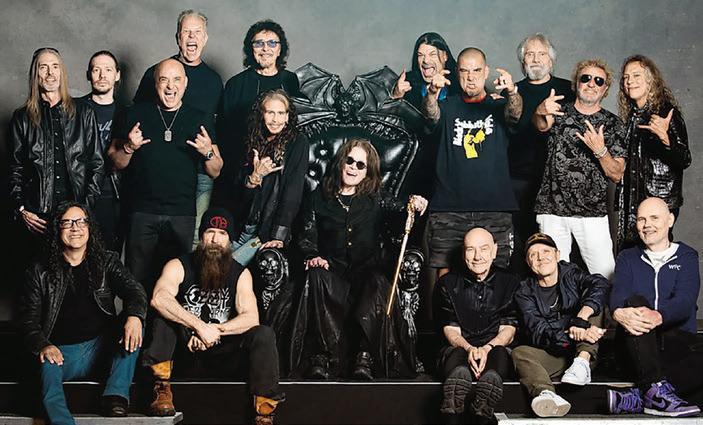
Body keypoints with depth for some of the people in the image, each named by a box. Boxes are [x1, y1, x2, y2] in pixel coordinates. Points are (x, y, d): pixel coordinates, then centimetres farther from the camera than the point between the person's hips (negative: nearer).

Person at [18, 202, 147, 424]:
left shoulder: (107, 262, 11)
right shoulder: (40, 272, 8)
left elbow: (133, 290, -5)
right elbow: (29, 320, 3)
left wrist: (134, 316, -30)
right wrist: (42, 346, -20)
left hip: (103, 347, 2)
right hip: (61, 352, -2)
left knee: (133, 323, -24)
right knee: (48, 367, -34)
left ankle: (116, 396, -28)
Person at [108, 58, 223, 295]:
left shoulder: (200, 120, 9)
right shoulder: (137, 114, 7)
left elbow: (215, 172, 10)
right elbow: (115, 163, 8)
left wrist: (208, 152, -10)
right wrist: (129, 148, -11)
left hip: (183, 215, 1)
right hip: (142, 213, 0)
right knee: (138, 281, -1)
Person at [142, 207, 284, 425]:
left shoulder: (240, 274, 3)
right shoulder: (179, 266, -3)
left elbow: (251, 317, -11)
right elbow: (158, 299, -24)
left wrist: (215, 330, -26)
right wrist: (200, 326, -33)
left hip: (224, 354, 1)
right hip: (186, 352, -1)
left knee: (264, 334, -23)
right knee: (164, 318, -24)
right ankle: (161, 389, -30)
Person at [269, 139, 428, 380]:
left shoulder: (375, 200, 14)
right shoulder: (318, 198, 15)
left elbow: (400, 210, -3)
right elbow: (307, 236, 11)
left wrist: (414, 206, -27)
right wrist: (313, 256, -10)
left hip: (366, 272, 0)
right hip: (332, 271, 0)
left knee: (378, 283, -34)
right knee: (316, 277, -34)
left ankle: (365, 358, -34)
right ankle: (323, 356, -34)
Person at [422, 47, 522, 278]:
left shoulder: (498, 106, 12)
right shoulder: (448, 107, 13)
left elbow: (515, 112, -10)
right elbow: (431, 113, -9)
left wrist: (512, 91, -34)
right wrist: (432, 93, -32)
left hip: (495, 209, 0)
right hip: (448, 209, 0)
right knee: (445, 274, -4)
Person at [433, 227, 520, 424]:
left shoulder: (509, 283, 10)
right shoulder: (447, 284, 9)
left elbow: (508, 330, 4)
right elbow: (451, 331, 3)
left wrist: (487, 348, -19)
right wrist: (469, 349, -20)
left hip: (494, 350, 0)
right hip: (459, 350, 0)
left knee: (500, 353, -38)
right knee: (459, 372, -38)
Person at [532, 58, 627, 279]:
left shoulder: (612, 124, 7)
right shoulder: (559, 112, 7)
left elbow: (617, 175, 2)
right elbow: (541, 125, -18)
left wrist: (600, 150, -16)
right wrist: (541, 112, -42)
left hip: (592, 213, 0)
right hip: (552, 210, 0)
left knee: (606, 274, -7)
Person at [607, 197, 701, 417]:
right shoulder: (628, 258, 18)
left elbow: (685, 301, -7)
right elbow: (618, 293, -2)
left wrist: (658, 316, -31)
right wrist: (619, 312, -29)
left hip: (677, 338, -1)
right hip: (636, 343, 1)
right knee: (635, 301, -30)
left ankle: (635, 398, -42)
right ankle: (656, 391, -45)